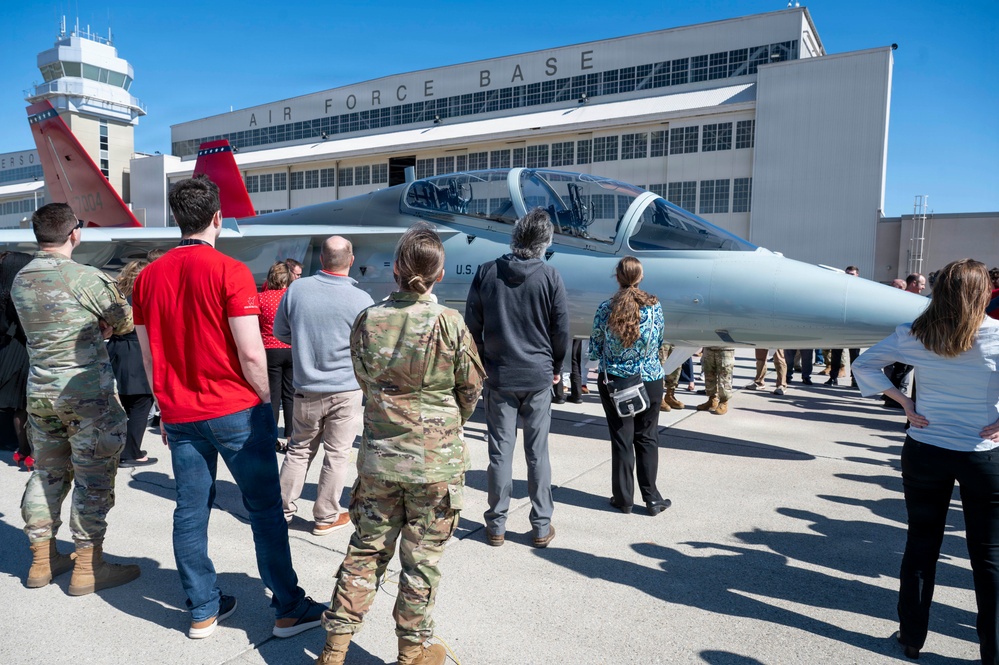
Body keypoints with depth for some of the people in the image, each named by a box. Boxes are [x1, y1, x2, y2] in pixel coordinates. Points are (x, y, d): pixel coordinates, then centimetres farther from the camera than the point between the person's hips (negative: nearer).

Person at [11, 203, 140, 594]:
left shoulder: (20, 281, 8)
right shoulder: (85, 277, -16)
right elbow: (126, 321, -5)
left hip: (39, 394, 8)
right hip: (88, 394, -7)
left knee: (47, 473, 17)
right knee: (93, 479, 2)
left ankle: (42, 560, 28)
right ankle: (88, 567, 9)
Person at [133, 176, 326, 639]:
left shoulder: (148, 277, 5)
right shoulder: (229, 272, -13)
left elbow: (149, 355, 10)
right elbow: (251, 354, -16)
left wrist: (167, 410, 19)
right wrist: (265, 402, -1)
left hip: (179, 415, 6)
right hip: (235, 411, -5)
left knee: (191, 510, 12)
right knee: (265, 509, 4)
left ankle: (203, 611, 24)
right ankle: (289, 609, 13)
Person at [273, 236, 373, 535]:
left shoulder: (297, 289, -8)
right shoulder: (361, 300, -16)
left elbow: (280, 332, 6)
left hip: (306, 389, 3)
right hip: (346, 390, -3)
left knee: (299, 449, 18)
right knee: (336, 454, 10)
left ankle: (283, 509, 28)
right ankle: (326, 517, 20)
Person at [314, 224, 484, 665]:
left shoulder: (367, 321, -6)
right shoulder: (450, 324, -13)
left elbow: (364, 380, 7)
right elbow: (471, 389, -2)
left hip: (379, 456, 3)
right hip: (436, 461, -2)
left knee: (366, 549, 17)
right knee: (422, 557, 12)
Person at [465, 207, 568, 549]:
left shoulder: (486, 273, -4)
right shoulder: (550, 277, -7)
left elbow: (473, 326, 0)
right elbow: (561, 331, -1)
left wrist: (482, 364, 12)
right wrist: (556, 367, 14)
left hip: (499, 376, 1)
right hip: (538, 376, 0)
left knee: (500, 451, 8)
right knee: (538, 453, 8)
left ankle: (496, 525, 17)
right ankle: (541, 527, 18)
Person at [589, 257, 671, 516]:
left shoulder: (605, 308, -9)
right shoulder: (654, 306, -8)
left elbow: (595, 350, -2)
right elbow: (660, 343, 6)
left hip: (614, 381, 0)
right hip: (650, 381, 0)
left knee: (621, 439, 9)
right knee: (647, 438, 12)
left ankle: (623, 498, 17)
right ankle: (652, 498, 18)